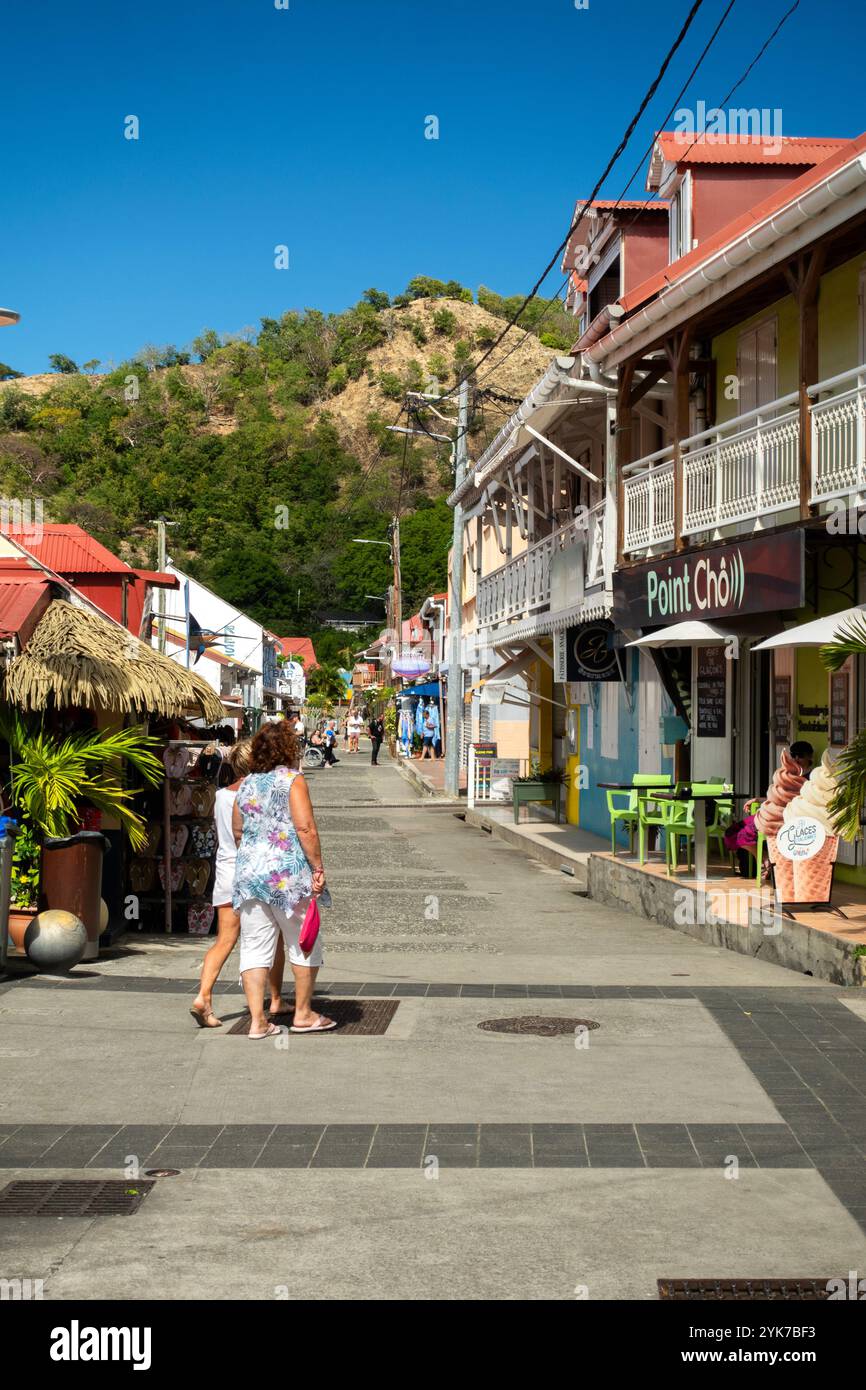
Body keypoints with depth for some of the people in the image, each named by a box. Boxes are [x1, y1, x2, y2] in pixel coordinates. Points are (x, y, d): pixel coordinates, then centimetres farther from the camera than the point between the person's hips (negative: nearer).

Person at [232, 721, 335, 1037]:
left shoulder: (246, 783, 11)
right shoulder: (292, 779, -6)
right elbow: (305, 828, -15)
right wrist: (318, 868, -11)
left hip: (248, 872, 5)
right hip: (287, 874, -5)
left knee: (255, 948, 7)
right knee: (304, 944, 10)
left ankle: (257, 1020, 3)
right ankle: (303, 1014, 17)